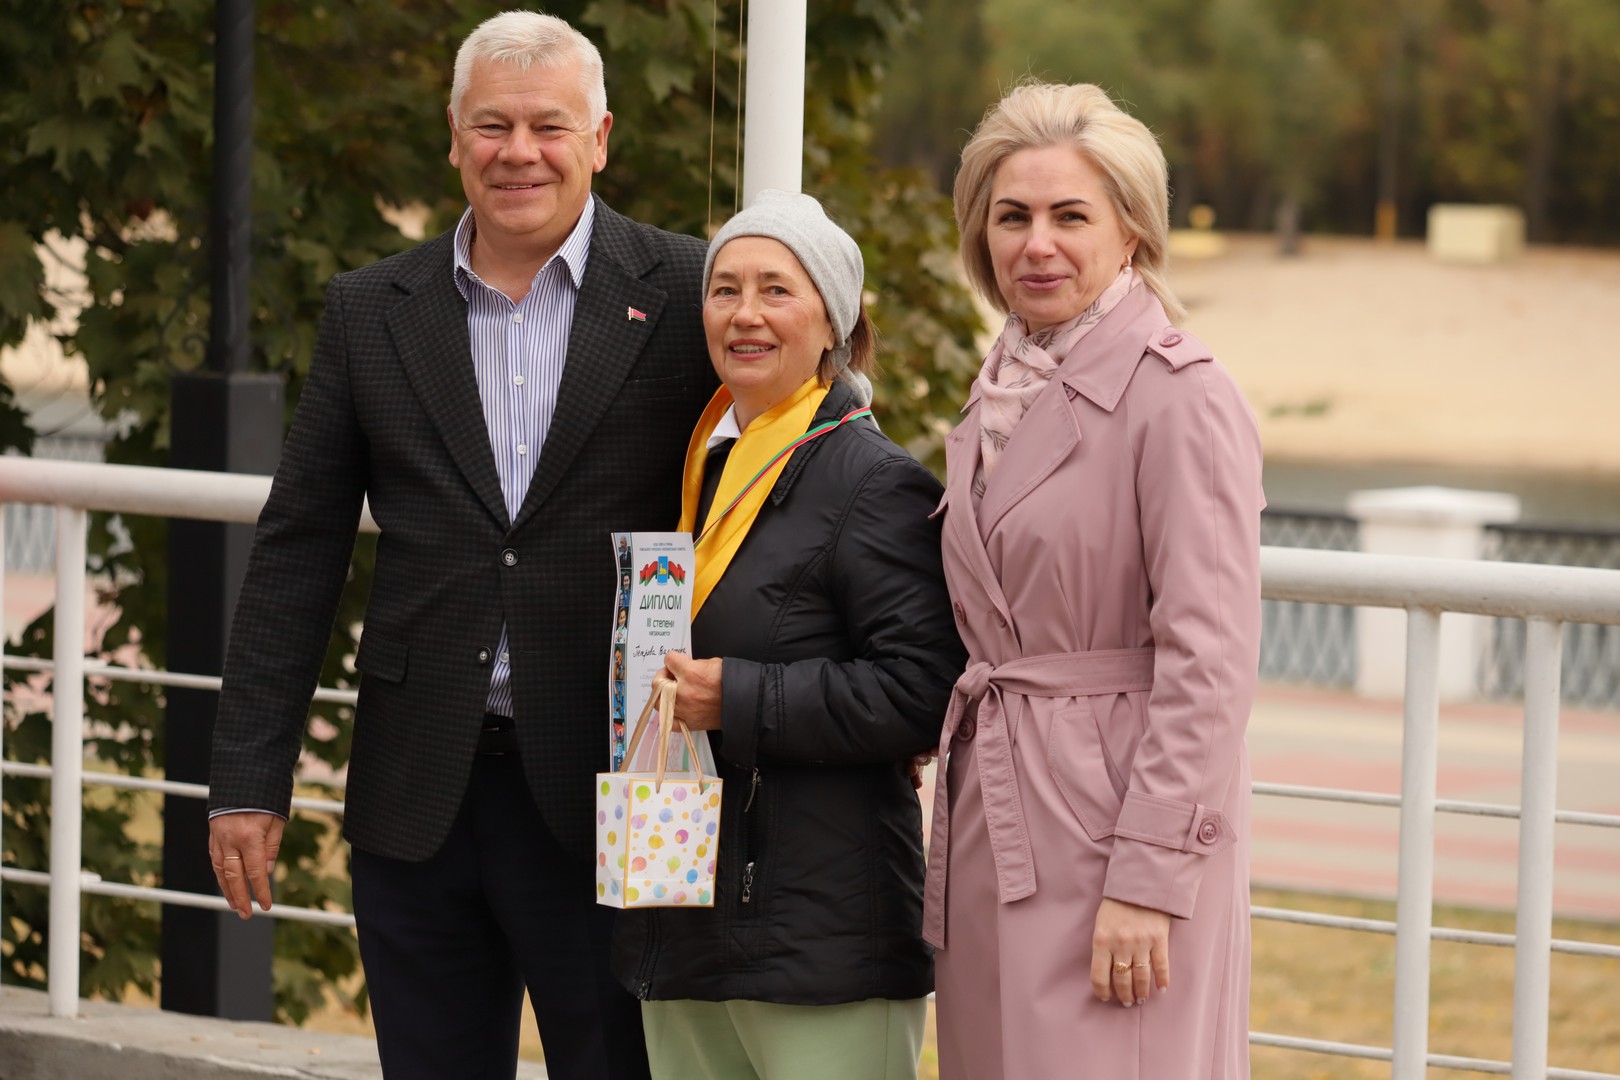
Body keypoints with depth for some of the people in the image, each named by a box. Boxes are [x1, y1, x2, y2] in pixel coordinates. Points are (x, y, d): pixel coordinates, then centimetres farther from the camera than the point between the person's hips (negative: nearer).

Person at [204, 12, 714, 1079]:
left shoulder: (687, 295, 0)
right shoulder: (372, 312, 8)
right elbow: (298, 552, 9)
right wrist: (248, 779, 5)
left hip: (603, 800, -3)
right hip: (418, 803, 3)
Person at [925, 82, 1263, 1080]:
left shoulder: (1182, 399, -11)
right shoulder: (1004, 392, 15)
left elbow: (1210, 664, -16)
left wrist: (1152, 878, -19)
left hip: (1122, 825, -8)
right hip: (996, 832, 8)